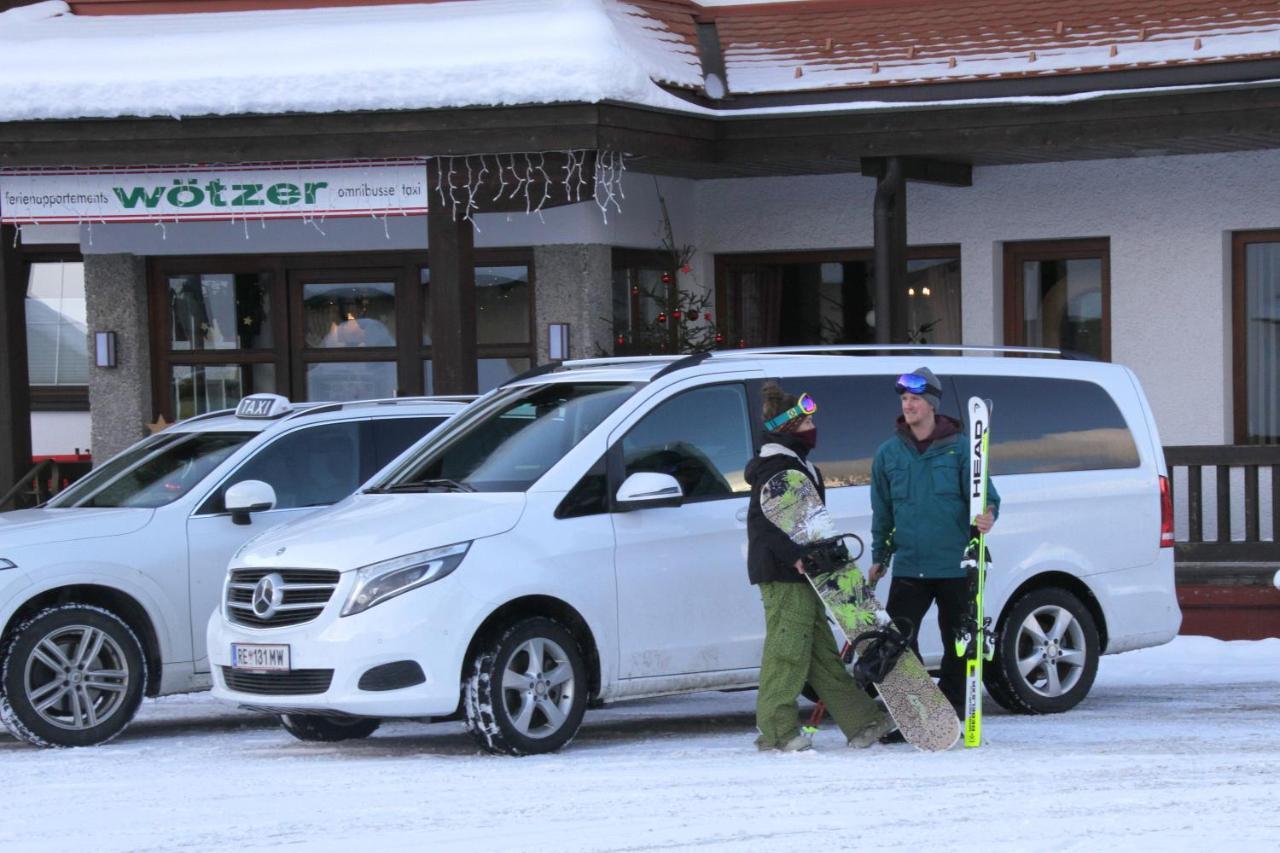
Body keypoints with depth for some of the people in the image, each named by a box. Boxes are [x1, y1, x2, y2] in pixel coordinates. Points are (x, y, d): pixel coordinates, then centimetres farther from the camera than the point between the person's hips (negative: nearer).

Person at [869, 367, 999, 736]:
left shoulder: (959, 448, -2)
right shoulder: (888, 454, 8)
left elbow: (983, 493, -4)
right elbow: (882, 511, 17)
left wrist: (988, 515, -26)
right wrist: (879, 558, 19)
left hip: (955, 566, -2)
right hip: (909, 566, 2)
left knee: (957, 643, 6)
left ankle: (952, 714, 17)